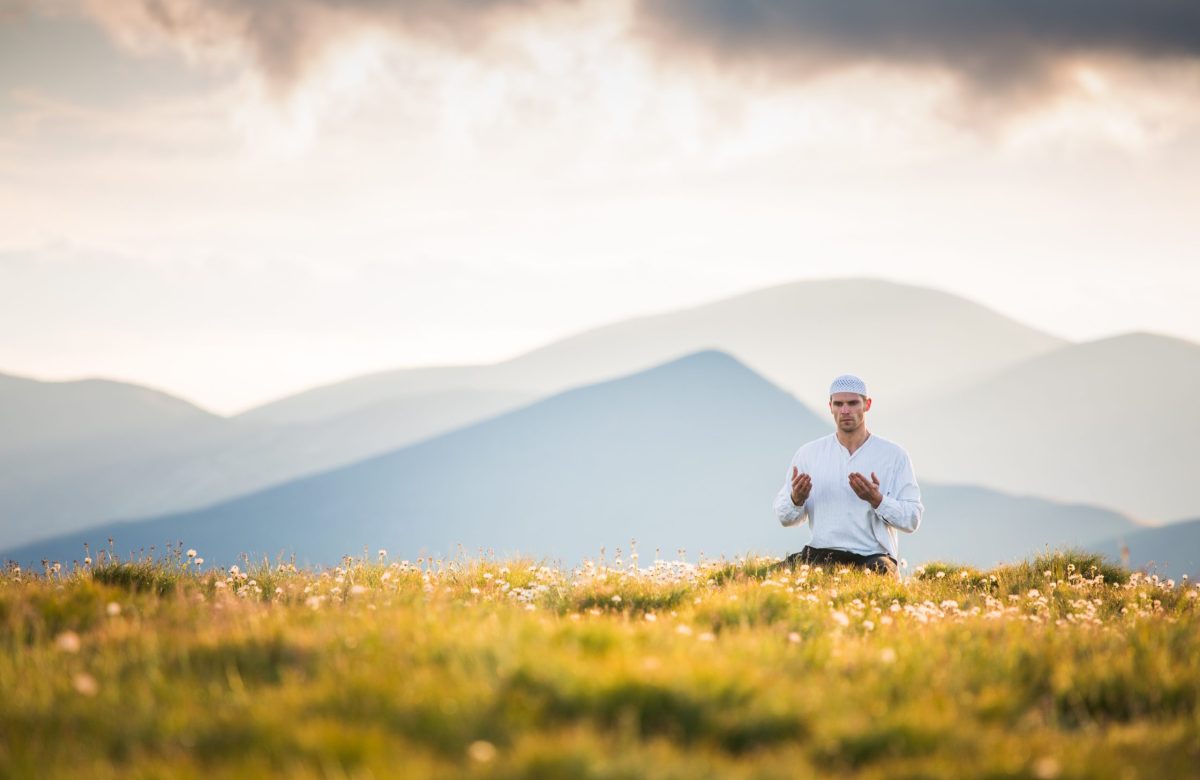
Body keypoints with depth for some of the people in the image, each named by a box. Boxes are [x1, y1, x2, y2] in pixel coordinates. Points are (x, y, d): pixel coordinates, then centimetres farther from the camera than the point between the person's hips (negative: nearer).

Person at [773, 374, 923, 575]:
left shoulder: (894, 455, 3)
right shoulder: (808, 454, 10)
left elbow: (912, 520, -2)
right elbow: (785, 517, 10)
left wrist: (877, 500, -19)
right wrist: (796, 499, -13)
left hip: (872, 557, -1)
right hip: (822, 554, 1)